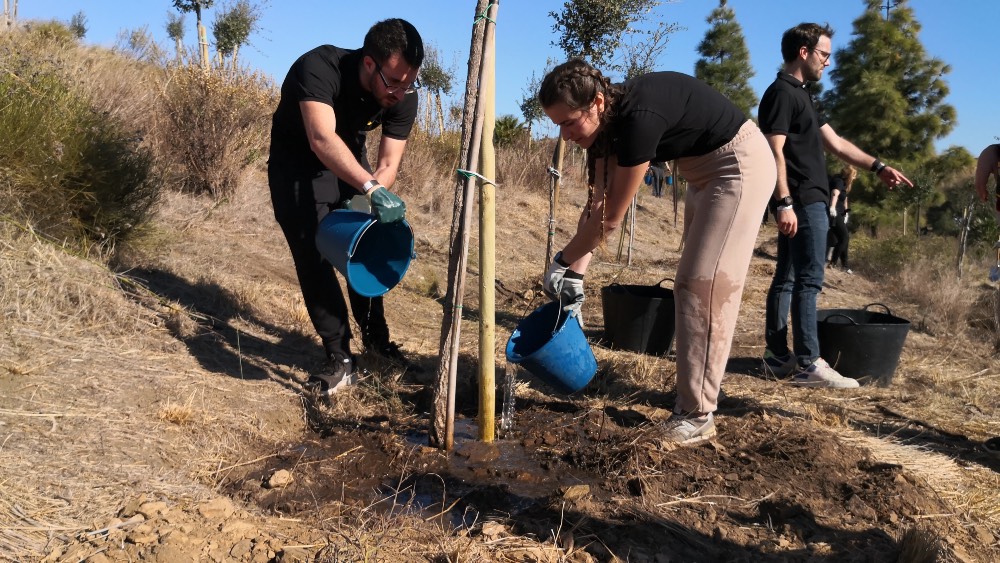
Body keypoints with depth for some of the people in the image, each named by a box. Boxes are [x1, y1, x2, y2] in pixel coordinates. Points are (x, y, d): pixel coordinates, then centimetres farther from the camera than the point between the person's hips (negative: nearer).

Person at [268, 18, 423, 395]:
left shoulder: (404, 96, -21)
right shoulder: (319, 67, -36)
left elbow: (389, 163, -19)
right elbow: (322, 139, -50)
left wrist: (368, 204, -36)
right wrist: (372, 189, -62)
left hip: (349, 161, 5)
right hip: (297, 164, -4)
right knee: (313, 257, -13)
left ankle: (375, 336, 26)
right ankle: (339, 358, -7)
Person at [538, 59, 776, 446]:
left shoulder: (638, 119, -33)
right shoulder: (606, 121, -7)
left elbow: (611, 219, -25)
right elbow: (598, 204, -3)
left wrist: (562, 262, -12)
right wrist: (576, 272, -6)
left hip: (740, 166, -9)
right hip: (703, 171, 9)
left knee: (705, 286, -12)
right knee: (691, 283, 10)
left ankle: (698, 414, -6)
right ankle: (694, 395, 19)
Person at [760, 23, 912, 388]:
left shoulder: (798, 94, 20)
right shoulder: (782, 93, -10)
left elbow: (836, 143, 22)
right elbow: (775, 152, -19)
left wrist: (878, 167, 17)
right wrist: (785, 203, -25)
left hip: (806, 201, 10)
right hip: (803, 201, -10)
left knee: (786, 279, 9)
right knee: (808, 280, -10)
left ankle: (778, 356, 14)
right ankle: (808, 364, -8)